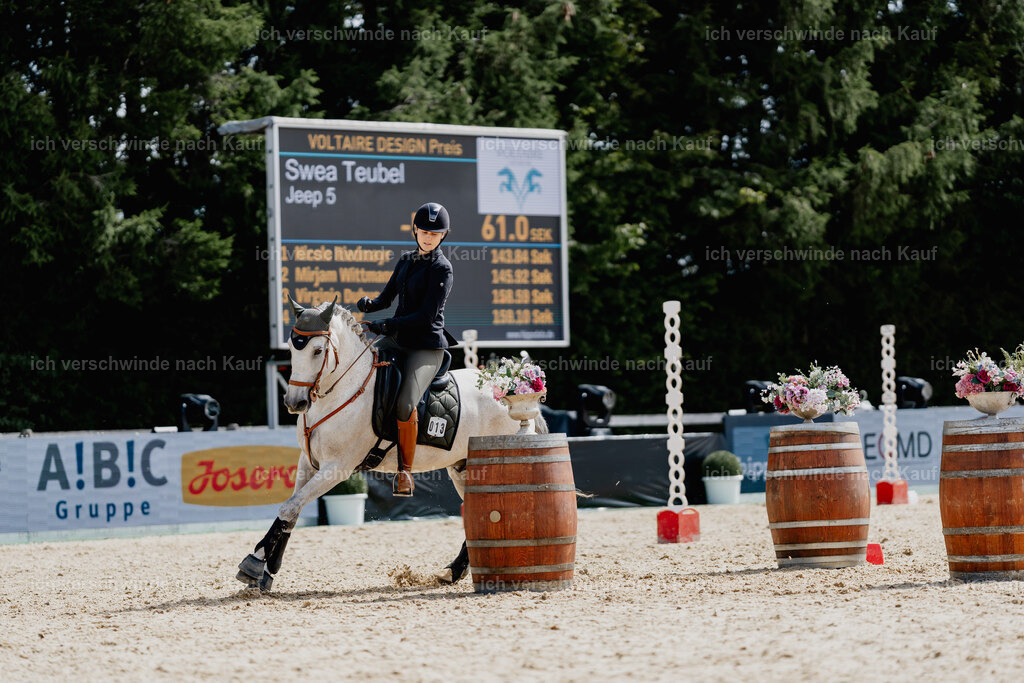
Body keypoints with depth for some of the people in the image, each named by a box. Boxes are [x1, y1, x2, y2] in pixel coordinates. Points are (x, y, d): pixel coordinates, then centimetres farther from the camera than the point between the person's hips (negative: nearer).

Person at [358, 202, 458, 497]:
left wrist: (388, 324, -23)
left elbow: (428, 315, -18)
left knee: (405, 403, -28)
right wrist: (370, 304, -5)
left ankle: (405, 471, -15)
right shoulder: (406, 260, 12)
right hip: (397, 339, 8)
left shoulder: (442, 269, -12)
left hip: (427, 345, -8)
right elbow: (388, 296, 19)